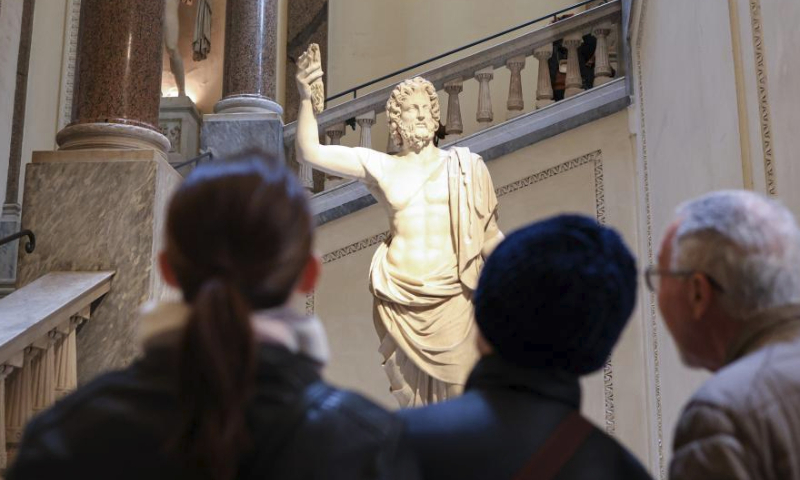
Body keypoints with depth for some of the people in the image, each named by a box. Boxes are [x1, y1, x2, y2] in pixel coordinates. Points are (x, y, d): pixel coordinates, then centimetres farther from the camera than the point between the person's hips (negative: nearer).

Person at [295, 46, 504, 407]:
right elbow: (310, 152, -2)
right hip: (399, 305, 1)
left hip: (451, 301, 0)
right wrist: (305, 97, -16)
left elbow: (490, 235, 9)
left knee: (459, 398, 2)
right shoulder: (380, 167, 5)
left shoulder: (465, 167, 6)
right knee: (411, 397, 12)